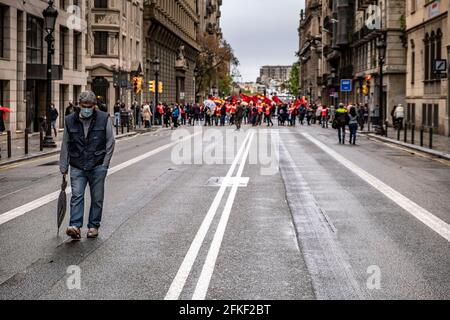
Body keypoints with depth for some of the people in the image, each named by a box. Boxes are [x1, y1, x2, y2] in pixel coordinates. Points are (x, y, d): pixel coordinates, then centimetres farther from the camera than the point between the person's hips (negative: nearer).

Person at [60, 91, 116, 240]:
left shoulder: (104, 119, -2)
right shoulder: (70, 121, 4)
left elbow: (110, 142, 2)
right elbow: (65, 146, 10)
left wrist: (104, 164, -4)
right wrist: (63, 167, 10)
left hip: (97, 167, -1)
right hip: (77, 167, 1)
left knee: (97, 198, 5)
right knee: (76, 196, -11)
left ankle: (93, 226, 16)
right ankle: (75, 227, -16)